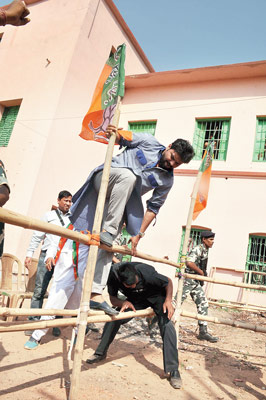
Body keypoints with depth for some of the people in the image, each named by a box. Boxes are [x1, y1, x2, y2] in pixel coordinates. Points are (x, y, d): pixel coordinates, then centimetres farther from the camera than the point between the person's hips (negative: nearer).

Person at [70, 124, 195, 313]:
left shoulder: (167, 180, 3)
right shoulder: (149, 142, 0)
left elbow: (153, 208, 2)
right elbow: (120, 138, 6)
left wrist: (139, 234, -5)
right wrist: (115, 133, -20)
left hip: (121, 199, 2)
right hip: (104, 178, -2)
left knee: (107, 245, -13)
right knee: (128, 175, -36)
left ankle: (96, 292, -10)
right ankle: (109, 229, -33)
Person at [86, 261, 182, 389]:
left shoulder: (147, 273, -39)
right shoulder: (113, 274, -30)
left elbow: (168, 282, -20)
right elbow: (112, 298, -16)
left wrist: (168, 300, -34)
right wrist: (123, 303, -37)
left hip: (156, 295, -3)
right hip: (135, 298, 3)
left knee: (166, 324, -24)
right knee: (113, 318, -11)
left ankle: (173, 370, -13)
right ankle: (101, 353, 14)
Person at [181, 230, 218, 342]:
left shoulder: (205, 250, 13)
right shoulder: (197, 249, -17)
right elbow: (189, 263, -31)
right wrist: (202, 272, -18)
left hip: (196, 282, 9)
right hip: (188, 280, -9)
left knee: (203, 304, 7)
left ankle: (203, 332, 13)